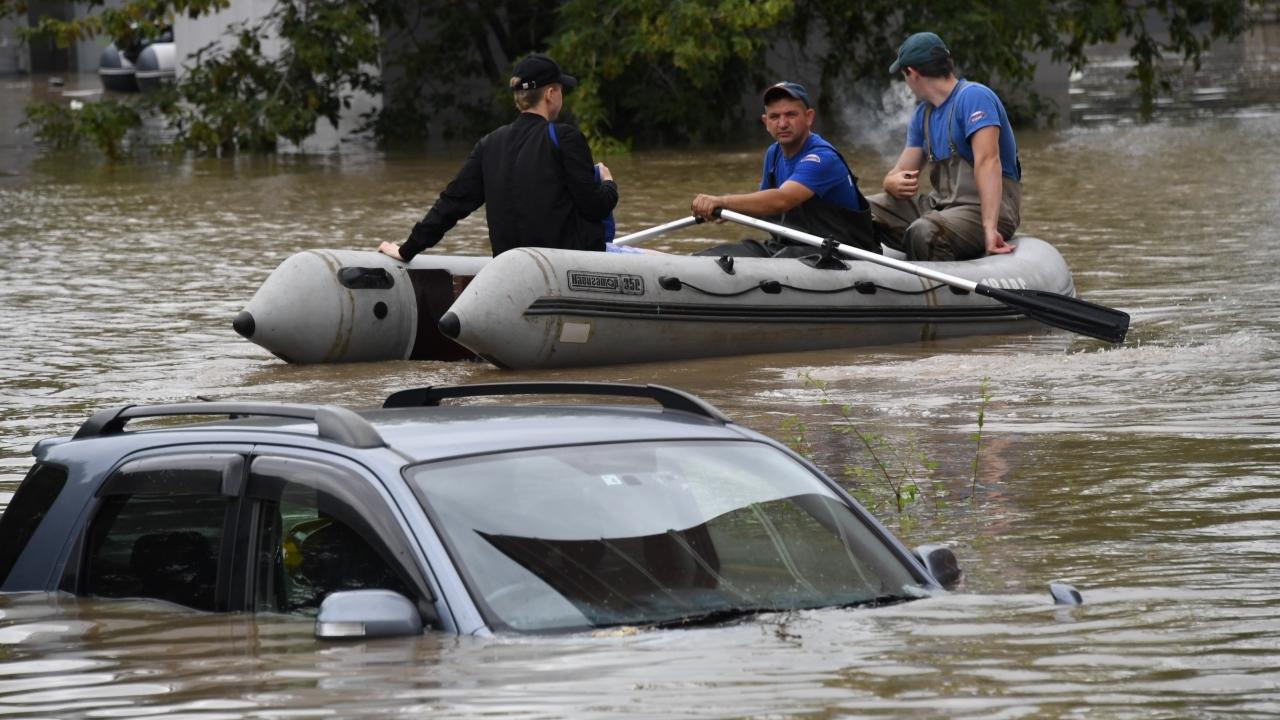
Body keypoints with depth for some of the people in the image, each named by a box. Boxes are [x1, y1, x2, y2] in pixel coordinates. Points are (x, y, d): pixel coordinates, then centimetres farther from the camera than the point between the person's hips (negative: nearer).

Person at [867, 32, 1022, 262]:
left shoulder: (973, 97, -12)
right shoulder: (922, 115, 16)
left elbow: (987, 161, -24)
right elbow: (900, 173, 13)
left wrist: (989, 228, -35)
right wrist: (894, 183, -15)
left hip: (986, 207, -9)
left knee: (923, 232, -37)